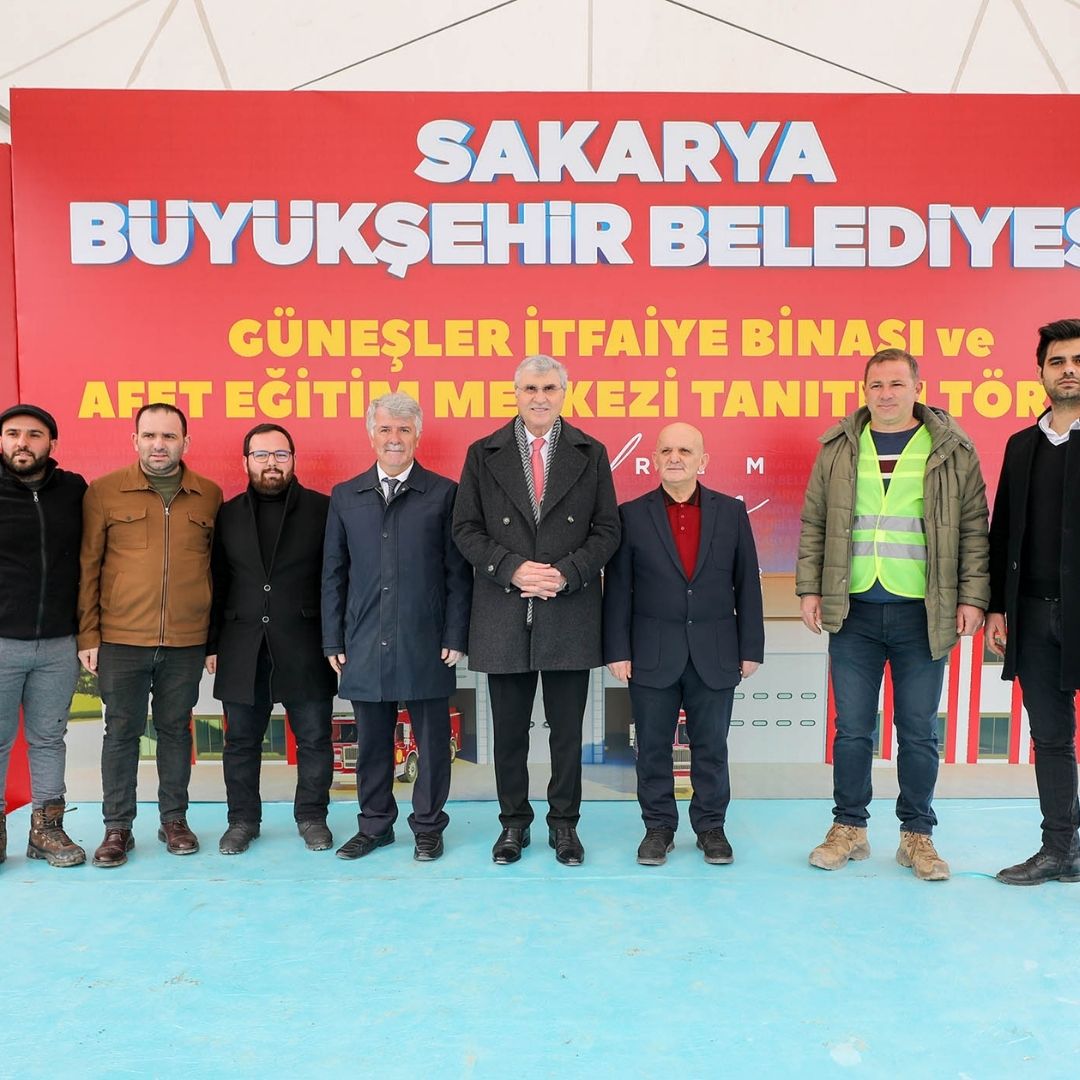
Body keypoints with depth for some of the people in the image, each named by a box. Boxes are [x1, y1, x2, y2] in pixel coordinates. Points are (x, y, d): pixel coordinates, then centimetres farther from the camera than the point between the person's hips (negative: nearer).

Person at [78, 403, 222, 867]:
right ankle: (117, 828, 22)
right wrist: (88, 635, -1)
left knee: (175, 730, 12)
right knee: (121, 732, 8)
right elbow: (88, 566, 2)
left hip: (186, 642, 1)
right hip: (120, 639, -1)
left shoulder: (210, 496, 4)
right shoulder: (104, 492, 0)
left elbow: (219, 565, 8)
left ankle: (174, 820, 26)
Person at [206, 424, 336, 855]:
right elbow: (217, 584, 10)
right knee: (241, 740, 11)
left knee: (314, 738, 6)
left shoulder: (322, 509, 1)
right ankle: (242, 819, 26)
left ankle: (312, 816, 23)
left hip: (304, 648, -2)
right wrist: (212, 644, 6)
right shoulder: (227, 515, 10)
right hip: (242, 648, 2)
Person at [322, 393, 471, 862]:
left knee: (432, 740, 7)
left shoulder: (443, 493, 0)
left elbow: (458, 572, -1)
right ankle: (375, 824, 29)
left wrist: (455, 637, -6)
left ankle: (428, 825, 24)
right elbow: (333, 573, 10)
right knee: (371, 741, 13)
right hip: (365, 644, 3)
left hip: (426, 644, -2)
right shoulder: (345, 496, 9)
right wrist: (333, 640, 6)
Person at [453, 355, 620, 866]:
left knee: (567, 729, 9)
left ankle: (564, 823, 25)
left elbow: (606, 531, 3)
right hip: (504, 615, 0)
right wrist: (513, 569, -12)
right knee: (509, 729, 11)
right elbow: (466, 529, 2)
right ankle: (513, 822, 27)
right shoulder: (483, 455, 5)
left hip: (570, 613, 0)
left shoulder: (591, 454, 6)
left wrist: (566, 573, -12)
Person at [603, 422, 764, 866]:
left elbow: (747, 585, 5)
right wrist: (617, 650, -5)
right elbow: (617, 589, -1)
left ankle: (711, 826, 27)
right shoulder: (632, 515, 0)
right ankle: (658, 826, 24)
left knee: (711, 746, 11)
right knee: (653, 747, 9)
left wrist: (751, 648, 2)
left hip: (715, 656, 1)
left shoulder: (731, 512, 4)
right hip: (653, 656, -1)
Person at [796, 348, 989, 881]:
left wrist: (973, 596, -3)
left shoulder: (952, 450, 3)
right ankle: (849, 827, 23)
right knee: (852, 728, 8)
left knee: (919, 731, 8)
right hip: (853, 612, 1)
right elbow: (813, 524, 7)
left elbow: (974, 529, 3)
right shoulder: (839, 448, 6)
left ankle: (917, 834, 24)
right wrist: (810, 589, 1)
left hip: (924, 614, -1)